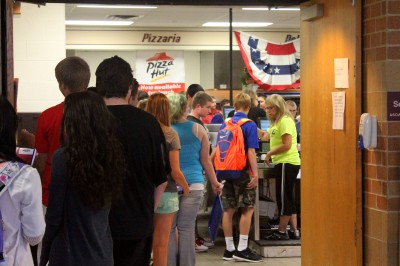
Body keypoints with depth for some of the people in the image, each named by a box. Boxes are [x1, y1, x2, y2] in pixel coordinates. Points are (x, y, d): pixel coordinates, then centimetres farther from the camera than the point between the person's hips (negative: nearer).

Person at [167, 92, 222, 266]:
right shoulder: (198, 130, 2)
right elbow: (205, 161, 7)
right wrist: (214, 182, 19)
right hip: (193, 184, 1)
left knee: (168, 228, 6)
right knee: (187, 228, 5)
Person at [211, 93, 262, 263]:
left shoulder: (225, 124, 8)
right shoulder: (249, 125, -8)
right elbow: (251, 151, -15)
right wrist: (255, 174, -13)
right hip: (243, 172, -6)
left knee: (228, 210, 8)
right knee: (248, 209, 0)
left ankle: (229, 249, 13)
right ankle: (242, 249, -3)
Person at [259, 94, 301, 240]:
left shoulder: (285, 121, -13)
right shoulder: (276, 123, 19)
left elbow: (287, 145, -19)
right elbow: (265, 136, 18)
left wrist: (270, 153, -11)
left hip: (286, 163, -11)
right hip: (284, 163, 11)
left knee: (283, 198, -4)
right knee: (288, 198, 12)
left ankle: (282, 232, 2)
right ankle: (294, 231, 17)